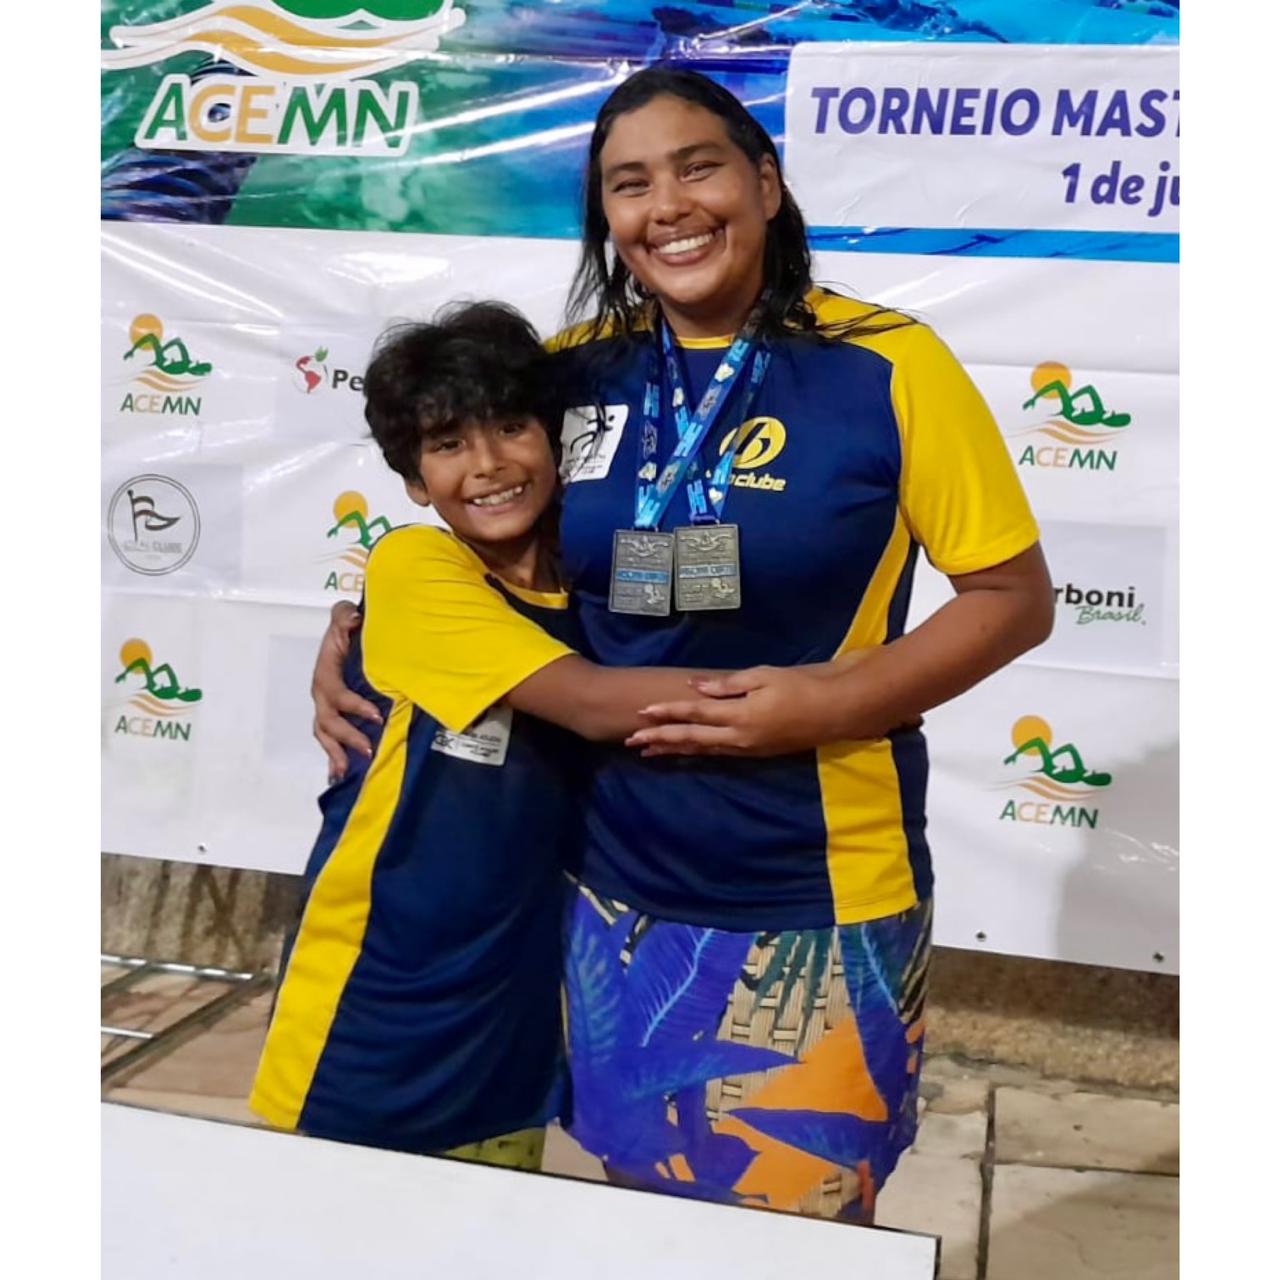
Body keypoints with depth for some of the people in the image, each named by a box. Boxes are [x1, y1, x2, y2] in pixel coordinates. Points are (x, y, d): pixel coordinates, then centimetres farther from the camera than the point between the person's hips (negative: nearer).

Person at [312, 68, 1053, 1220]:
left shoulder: (888, 364, -11)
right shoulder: (570, 376, 0)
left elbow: (1016, 596, -9)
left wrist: (831, 704, -21)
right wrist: (353, 629, 1)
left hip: (817, 913, -4)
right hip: (616, 897, 4)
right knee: (641, 1212, 23)